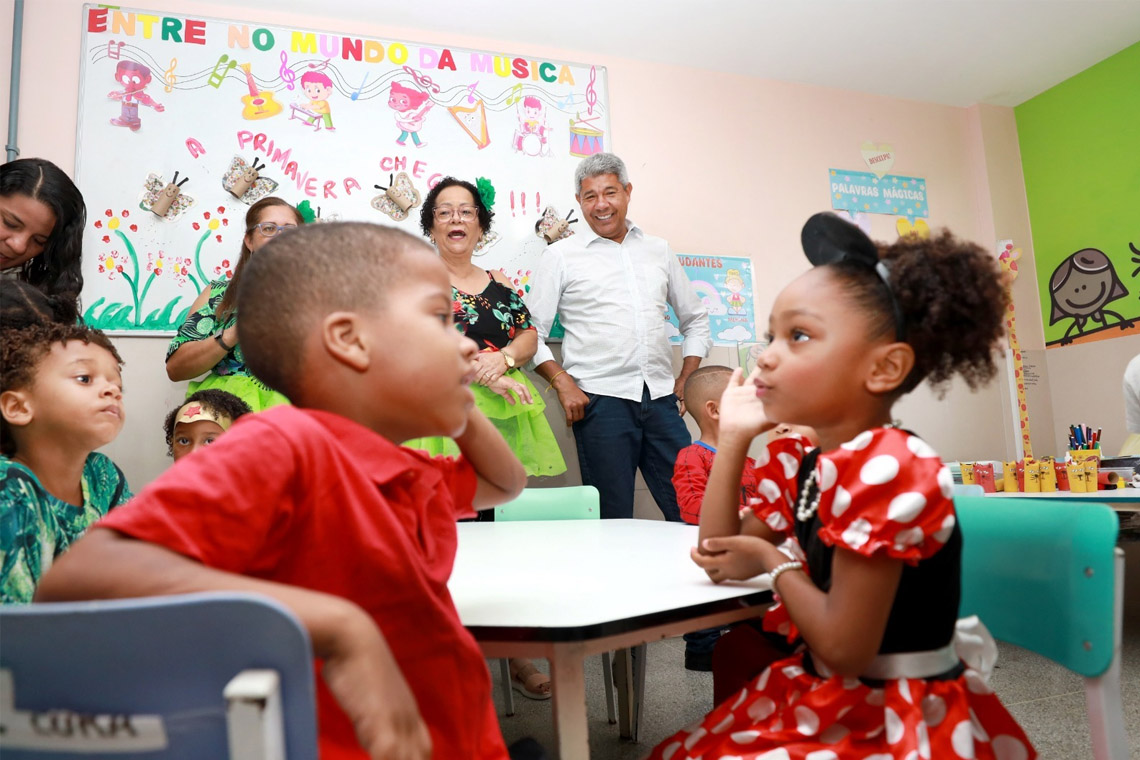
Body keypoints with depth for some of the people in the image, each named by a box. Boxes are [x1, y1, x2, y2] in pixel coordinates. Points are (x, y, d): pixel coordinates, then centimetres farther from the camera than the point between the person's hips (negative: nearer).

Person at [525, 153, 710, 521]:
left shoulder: (659, 250, 16)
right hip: (601, 399, -3)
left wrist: (686, 379, 12)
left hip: (661, 398, 3)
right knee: (613, 518, 1)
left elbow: (695, 319, 23)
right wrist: (562, 382, -9)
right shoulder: (561, 255, 6)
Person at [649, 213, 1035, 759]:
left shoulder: (882, 468, -26)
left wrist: (774, 563, -11)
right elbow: (719, 558, 3)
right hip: (833, 703, 8)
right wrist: (733, 438, -1)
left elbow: (844, 648, -26)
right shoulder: (804, 466, 0)